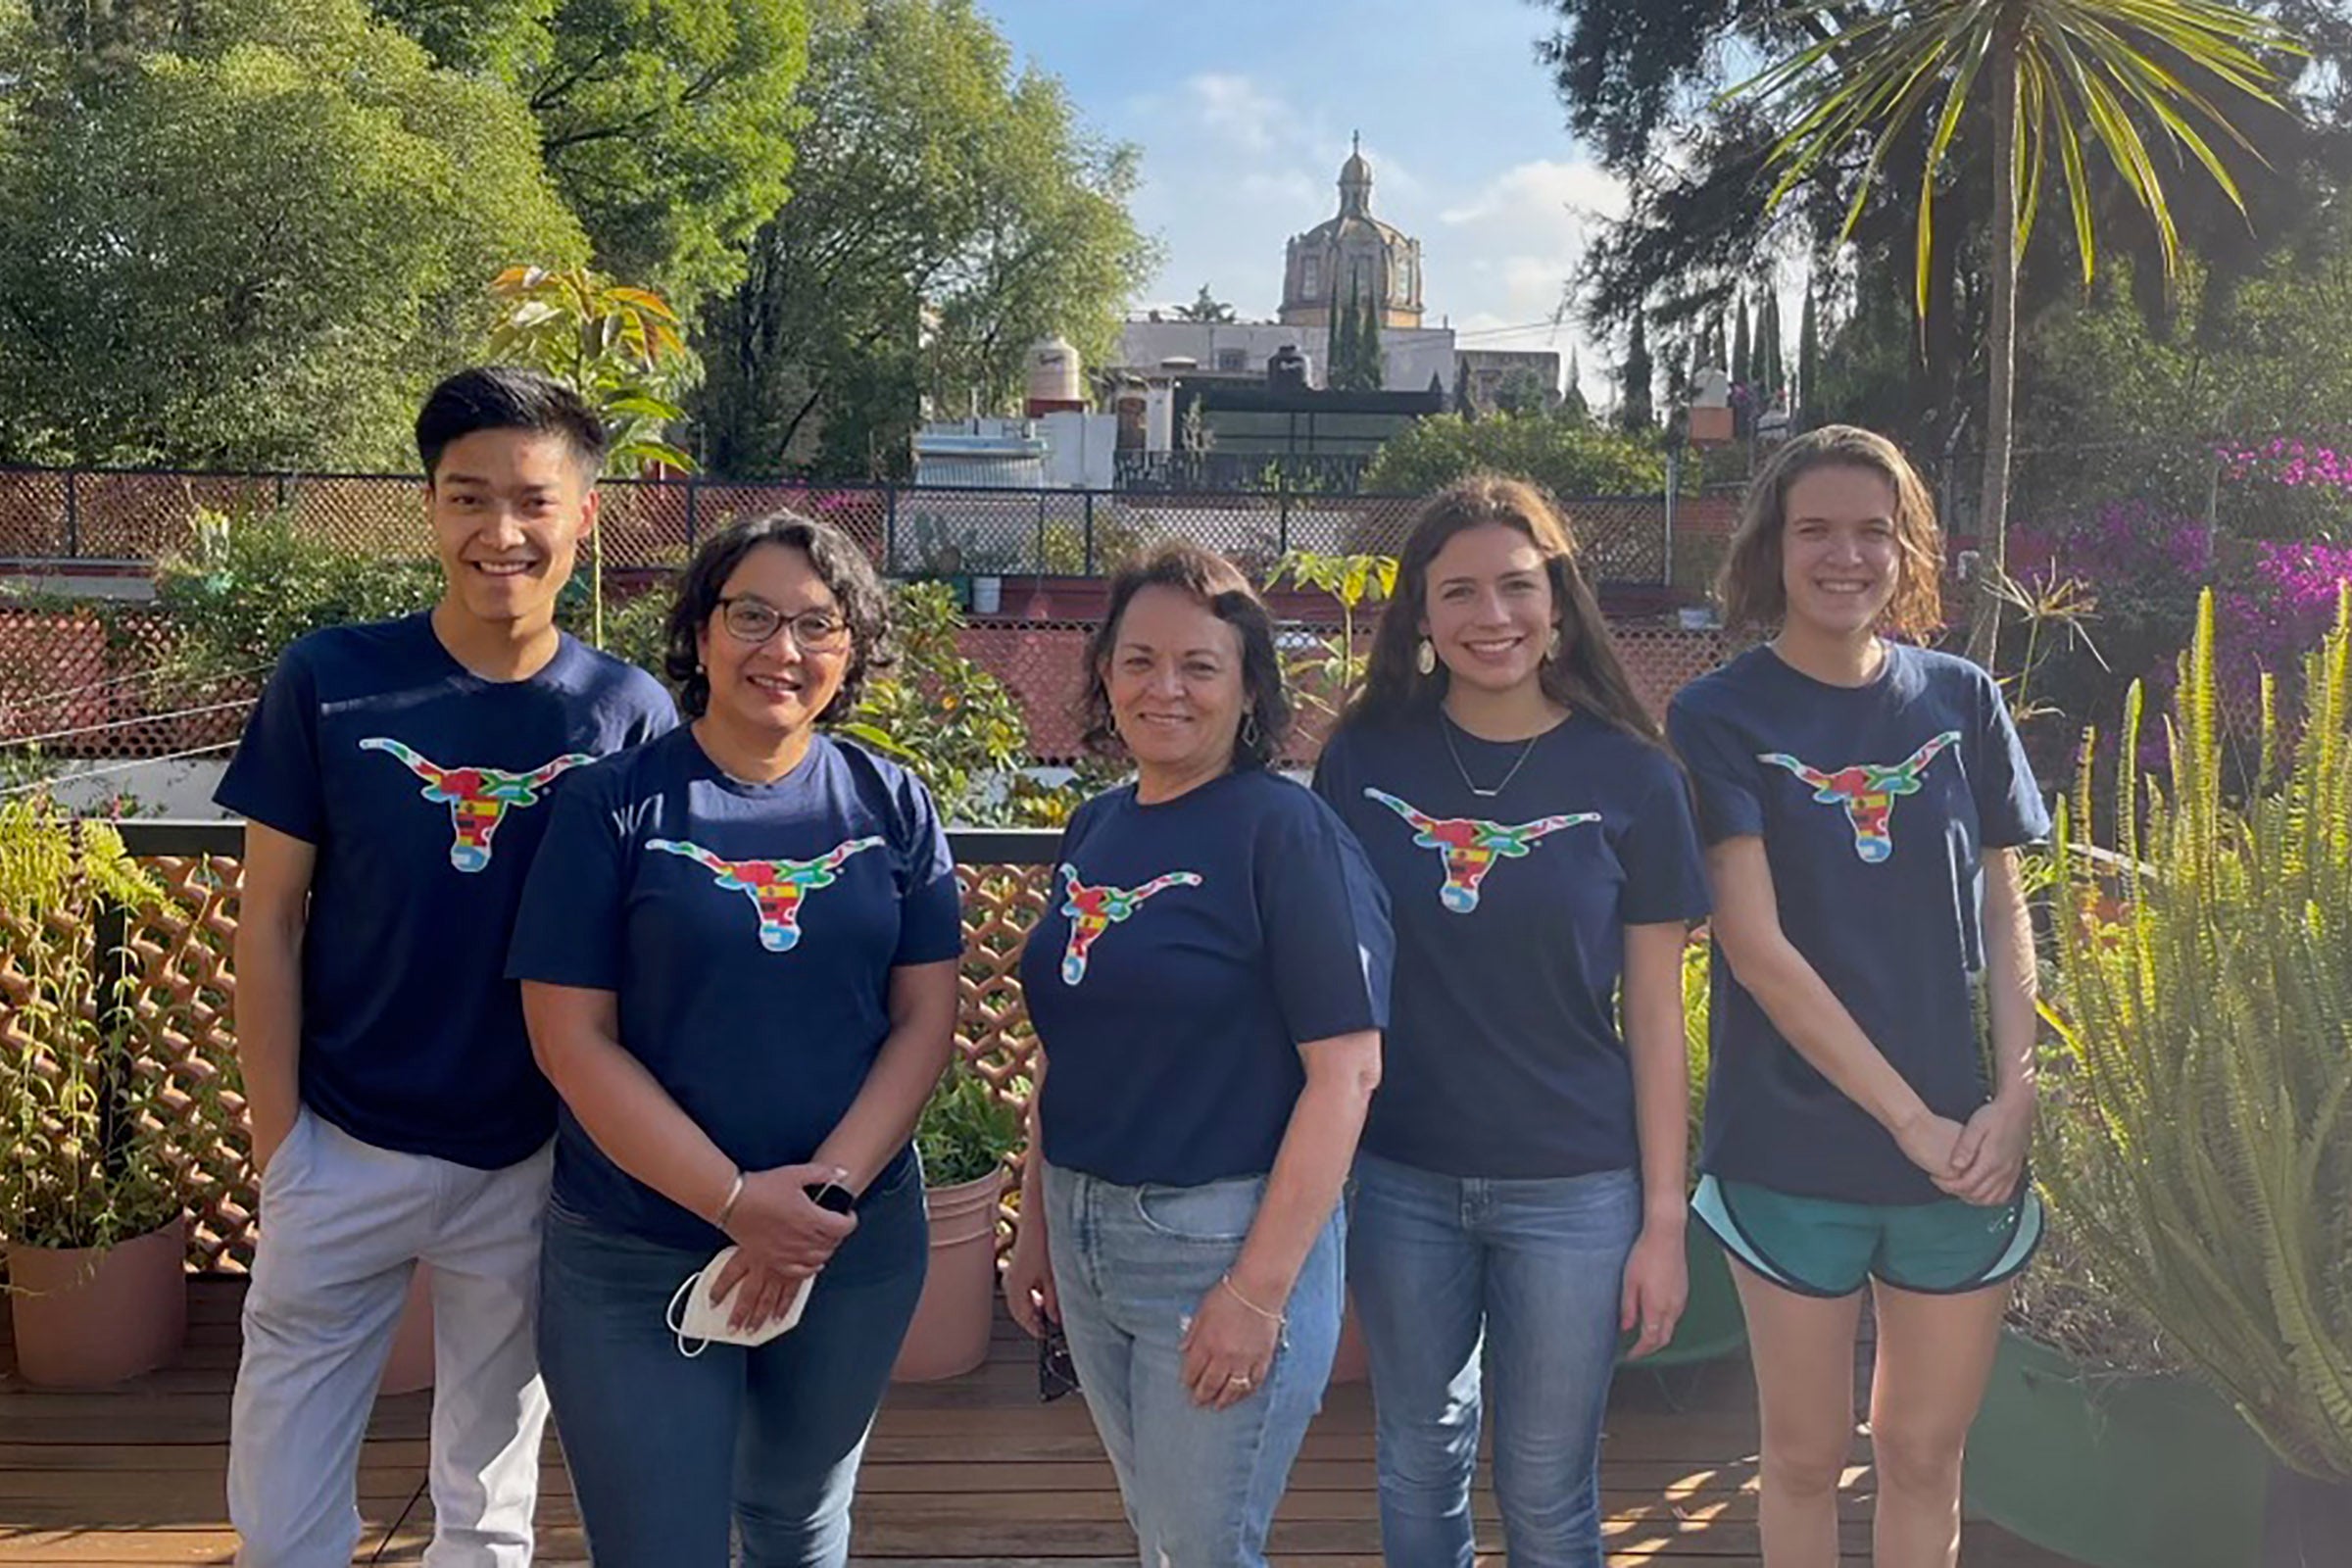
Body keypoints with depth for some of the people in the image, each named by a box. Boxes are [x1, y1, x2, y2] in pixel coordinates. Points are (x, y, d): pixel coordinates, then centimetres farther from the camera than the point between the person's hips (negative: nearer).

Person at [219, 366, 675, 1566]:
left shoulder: (631, 715, -7)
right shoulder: (328, 681, -9)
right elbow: (270, 921, -3)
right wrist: (275, 1140, -4)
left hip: (533, 1163, 1)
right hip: (341, 1147, 0)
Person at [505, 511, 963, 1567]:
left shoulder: (892, 806, 1)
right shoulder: (613, 805, -7)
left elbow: (925, 1017, -1)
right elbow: (572, 1039, -10)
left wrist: (828, 1193, -14)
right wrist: (735, 1200, -17)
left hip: (859, 1248, 3)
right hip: (635, 1261, -3)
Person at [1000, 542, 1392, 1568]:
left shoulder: (1285, 831, -13)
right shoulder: (1096, 830, 7)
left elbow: (1346, 1068, -18)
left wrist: (1262, 1289, -20)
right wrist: (1037, 1225, 15)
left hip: (1225, 1238, -6)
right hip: (1086, 1235, 7)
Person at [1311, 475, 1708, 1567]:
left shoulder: (1630, 777, -5)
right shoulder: (1362, 761, -2)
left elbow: (1654, 1014, -2)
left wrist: (1664, 1219, -3)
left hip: (1574, 1191, -1)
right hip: (1399, 1183, 2)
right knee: (1418, 1465, 17)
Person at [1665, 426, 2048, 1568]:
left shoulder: (1962, 702, 4)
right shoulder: (1721, 718, -7)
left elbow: (2003, 914, 7)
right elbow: (1758, 950, -13)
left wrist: (2014, 1099, -7)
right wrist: (1912, 1120, -14)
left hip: (1966, 1150, 3)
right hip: (1794, 1151, -3)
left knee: (1925, 1453, 14)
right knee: (1806, 1454, 11)